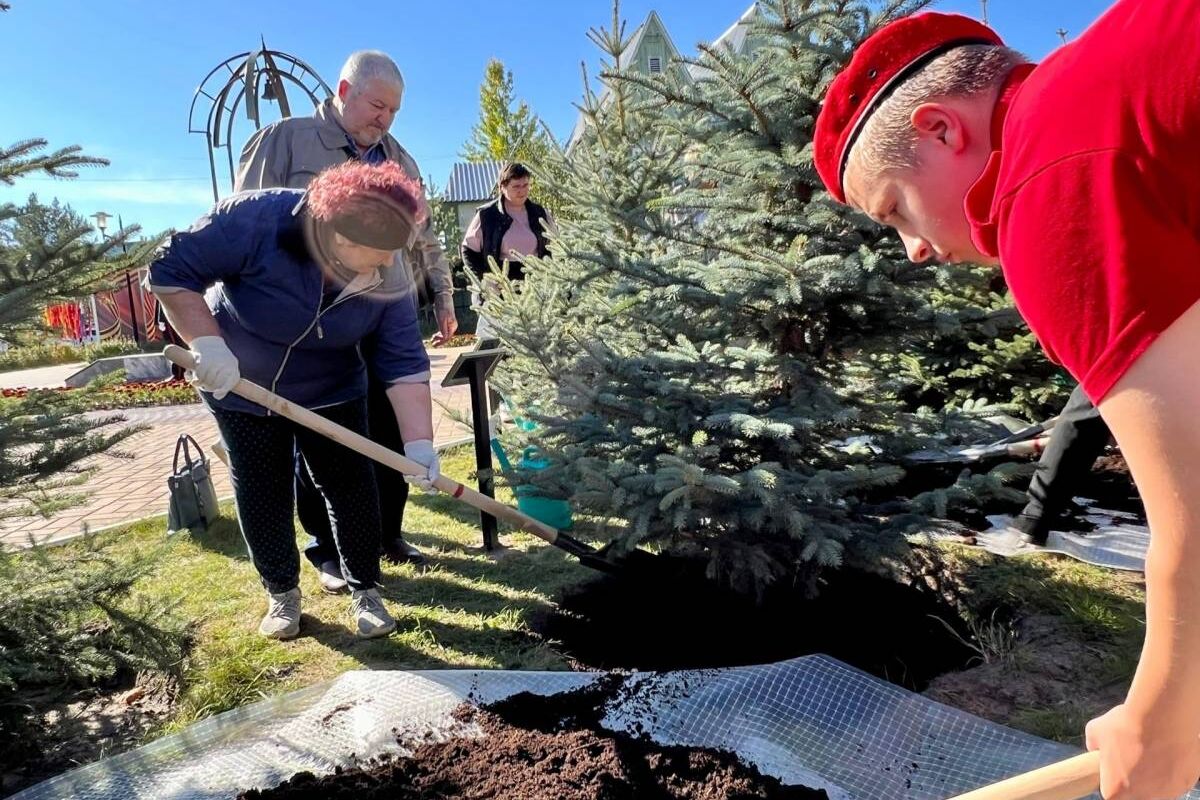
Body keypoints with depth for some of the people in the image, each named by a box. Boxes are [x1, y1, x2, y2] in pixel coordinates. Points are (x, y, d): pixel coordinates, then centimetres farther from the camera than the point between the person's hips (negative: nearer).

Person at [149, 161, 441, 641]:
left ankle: (365, 591, 15)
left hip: (331, 394, 2)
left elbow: (404, 363, -22)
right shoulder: (255, 220, -31)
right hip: (239, 386, -1)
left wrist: (418, 441, -30)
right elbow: (171, 270, -24)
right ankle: (282, 593, 26)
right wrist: (207, 342, -36)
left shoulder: (386, 279, -22)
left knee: (350, 486, -1)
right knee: (261, 494, 7)